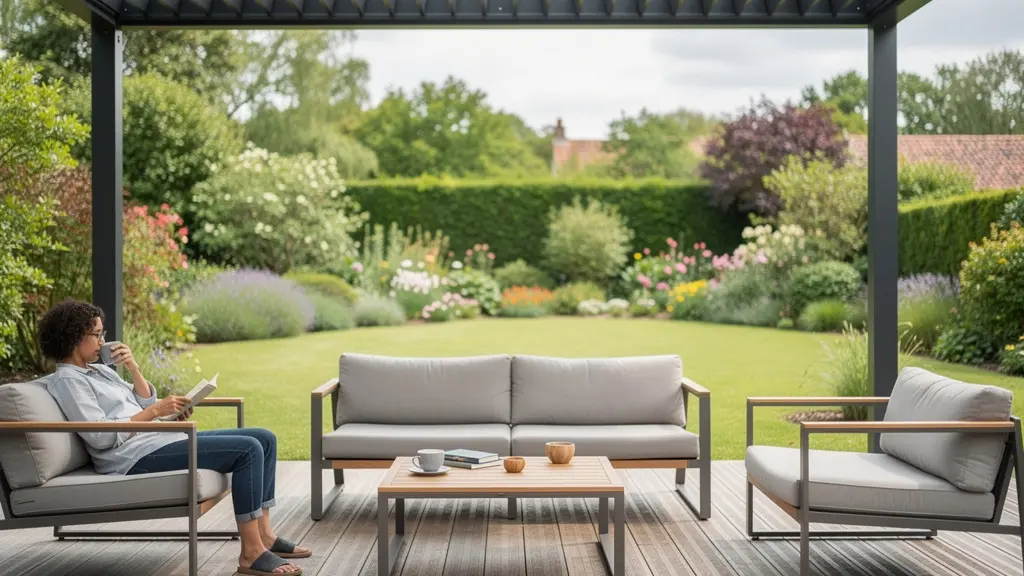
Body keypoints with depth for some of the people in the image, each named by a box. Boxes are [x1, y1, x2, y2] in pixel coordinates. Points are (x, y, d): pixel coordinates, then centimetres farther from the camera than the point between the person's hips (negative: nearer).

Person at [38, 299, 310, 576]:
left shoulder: (99, 369, 22)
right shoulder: (67, 380, -6)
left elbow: (145, 403, 18)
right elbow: (101, 437, -16)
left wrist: (133, 368, 3)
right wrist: (155, 411, -15)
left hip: (160, 440, 10)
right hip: (137, 457, -10)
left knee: (264, 439, 2)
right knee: (247, 450, -23)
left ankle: (263, 534, 2)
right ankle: (251, 553, -22)